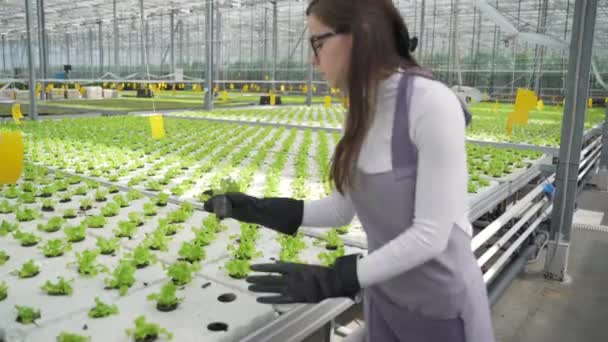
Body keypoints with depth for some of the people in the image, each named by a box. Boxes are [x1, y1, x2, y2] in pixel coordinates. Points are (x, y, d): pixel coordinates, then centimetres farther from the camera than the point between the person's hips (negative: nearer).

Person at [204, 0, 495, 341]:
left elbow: (431, 235, -25)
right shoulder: (364, 112, -1)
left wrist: (332, 281, -25)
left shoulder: (433, 104, -25)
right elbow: (342, 209, 4)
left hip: (440, 308, -6)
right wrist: (258, 208, -3)